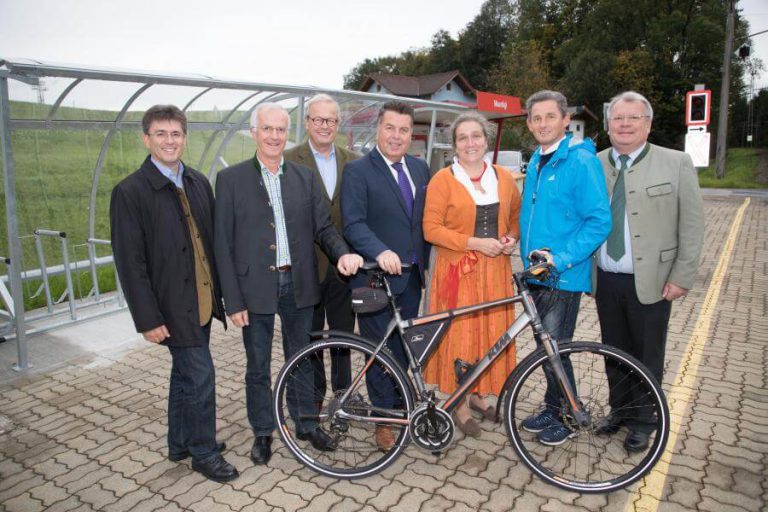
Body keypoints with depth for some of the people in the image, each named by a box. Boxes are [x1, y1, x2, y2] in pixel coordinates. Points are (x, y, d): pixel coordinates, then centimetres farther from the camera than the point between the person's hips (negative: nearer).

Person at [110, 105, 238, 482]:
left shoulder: (198, 182, 6)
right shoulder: (129, 192, -12)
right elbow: (130, 262, -13)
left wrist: (221, 290, 8)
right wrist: (148, 319, -15)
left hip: (201, 299, 6)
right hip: (172, 305, -6)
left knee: (185, 373, 18)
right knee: (200, 375, -1)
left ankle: (180, 443, 36)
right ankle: (204, 452, 20)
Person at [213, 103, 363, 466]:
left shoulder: (305, 177, 5)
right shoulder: (231, 179, -4)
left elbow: (323, 227, 5)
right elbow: (223, 244, -6)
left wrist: (342, 253, -17)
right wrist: (234, 301, -9)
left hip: (298, 285, 3)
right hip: (255, 287, -2)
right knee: (258, 367, 12)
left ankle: (305, 423, 37)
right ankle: (262, 432, 33)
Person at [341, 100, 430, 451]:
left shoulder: (420, 168, 11)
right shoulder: (357, 171, -8)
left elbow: (425, 219, 15)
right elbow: (353, 223, -18)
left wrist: (424, 263, 9)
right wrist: (380, 253, -33)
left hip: (411, 277, 5)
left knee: (403, 349, 15)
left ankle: (400, 406, 33)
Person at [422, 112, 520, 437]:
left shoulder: (503, 178, 8)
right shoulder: (443, 179, -5)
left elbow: (516, 216, 20)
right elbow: (431, 229, -11)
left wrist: (512, 239, -2)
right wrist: (477, 243, -17)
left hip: (495, 270, 4)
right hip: (457, 271, -4)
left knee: (491, 333, 11)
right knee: (459, 335, 3)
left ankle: (478, 394, 31)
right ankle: (459, 405, 20)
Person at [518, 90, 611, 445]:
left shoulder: (581, 161, -13)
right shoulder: (536, 161, 11)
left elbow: (599, 222, -17)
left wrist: (560, 258, -23)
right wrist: (529, 256, 13)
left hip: (564, 276, -7)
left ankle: (568, 418, 21)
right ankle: (553, 409, 34)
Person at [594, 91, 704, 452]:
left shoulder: (676, 164, -4)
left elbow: (692, 226, -4)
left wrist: (682, 277, -7)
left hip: (650, 282, -2)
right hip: (606, 281, 3)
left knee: (647, 357, 10)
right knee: (614, 352, 16)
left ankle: (642, 423, 28)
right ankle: (619, 410, 36)